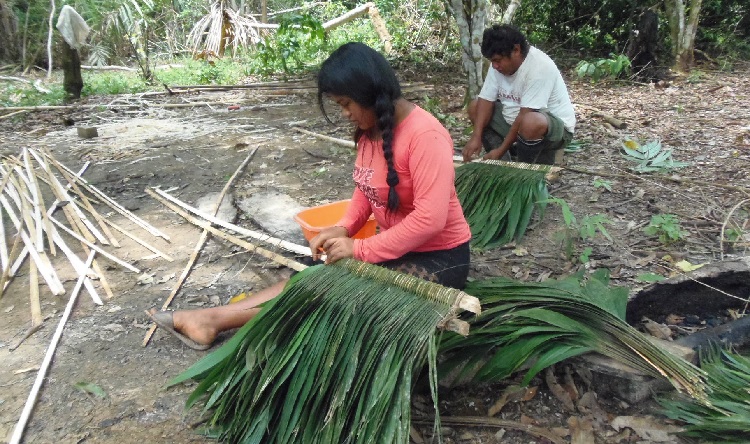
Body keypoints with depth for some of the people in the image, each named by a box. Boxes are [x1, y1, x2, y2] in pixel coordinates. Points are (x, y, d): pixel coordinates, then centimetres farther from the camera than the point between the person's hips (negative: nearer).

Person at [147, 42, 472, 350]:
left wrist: (359, 249, -23)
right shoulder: (372, 127, 2)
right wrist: (343, 229, -5)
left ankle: (218, 319, -13)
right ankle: (213, 318, -10)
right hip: (397, 245, 8)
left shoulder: (424, 135, -24)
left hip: (438, 260, -8)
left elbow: (430, 219, -28)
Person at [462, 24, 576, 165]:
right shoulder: (500, 62, -5)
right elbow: (486, 100, -7)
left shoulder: (539, 67, -27)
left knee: (530, 123, -40)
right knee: (474, 107, 3)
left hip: (556, 126, -8)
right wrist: (476, 136, -20)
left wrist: (501, 150, -28)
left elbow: (525, 115, -30)